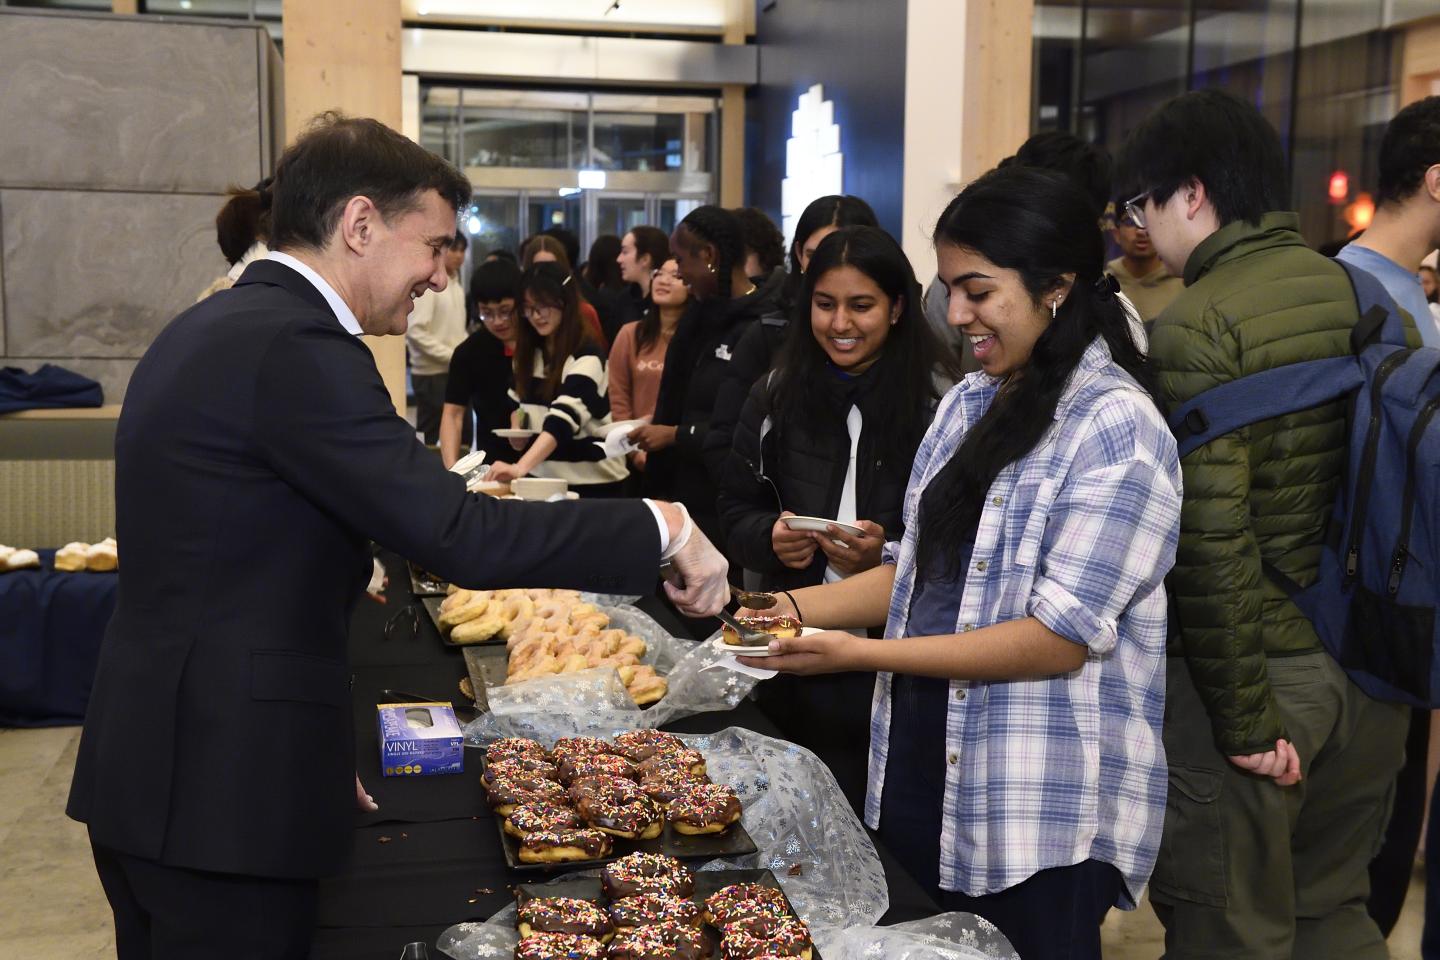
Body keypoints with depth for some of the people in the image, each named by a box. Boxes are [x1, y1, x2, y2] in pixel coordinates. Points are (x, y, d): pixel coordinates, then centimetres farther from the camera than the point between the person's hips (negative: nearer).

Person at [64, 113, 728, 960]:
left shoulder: (213, 328, 12)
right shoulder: (296, 348, -20)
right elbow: (463, 538, -26)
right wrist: (659, 530, -17)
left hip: (157, 761, 10)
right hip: (225, 792, -10)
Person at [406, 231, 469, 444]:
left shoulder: (457, 285, 14)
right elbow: (416, 331, -19)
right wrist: (453, 356, -18)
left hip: (456, 372, 8)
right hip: (432, 374, -8)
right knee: (431, 439, -2)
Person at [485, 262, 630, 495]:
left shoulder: (586, 356, -18)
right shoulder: (528, 350, 5)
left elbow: (563, 418, -31)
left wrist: (520, 467, -43)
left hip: (591, 478, -6)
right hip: (542, 475, 6)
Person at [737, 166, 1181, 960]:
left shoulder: (1117, 428, -15)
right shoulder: (970, 402, 8)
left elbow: (1060, 639, -20)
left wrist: (861, 654, -21)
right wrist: (798, 608, -2)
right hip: (923, 768, 7)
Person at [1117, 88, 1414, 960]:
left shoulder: (1198, 322, -15)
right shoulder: (1360, 291, 5)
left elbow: (1211, 534, -21)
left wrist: (1243, 718, -15)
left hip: (1264, 668, -7)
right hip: (1369, 669, 7)